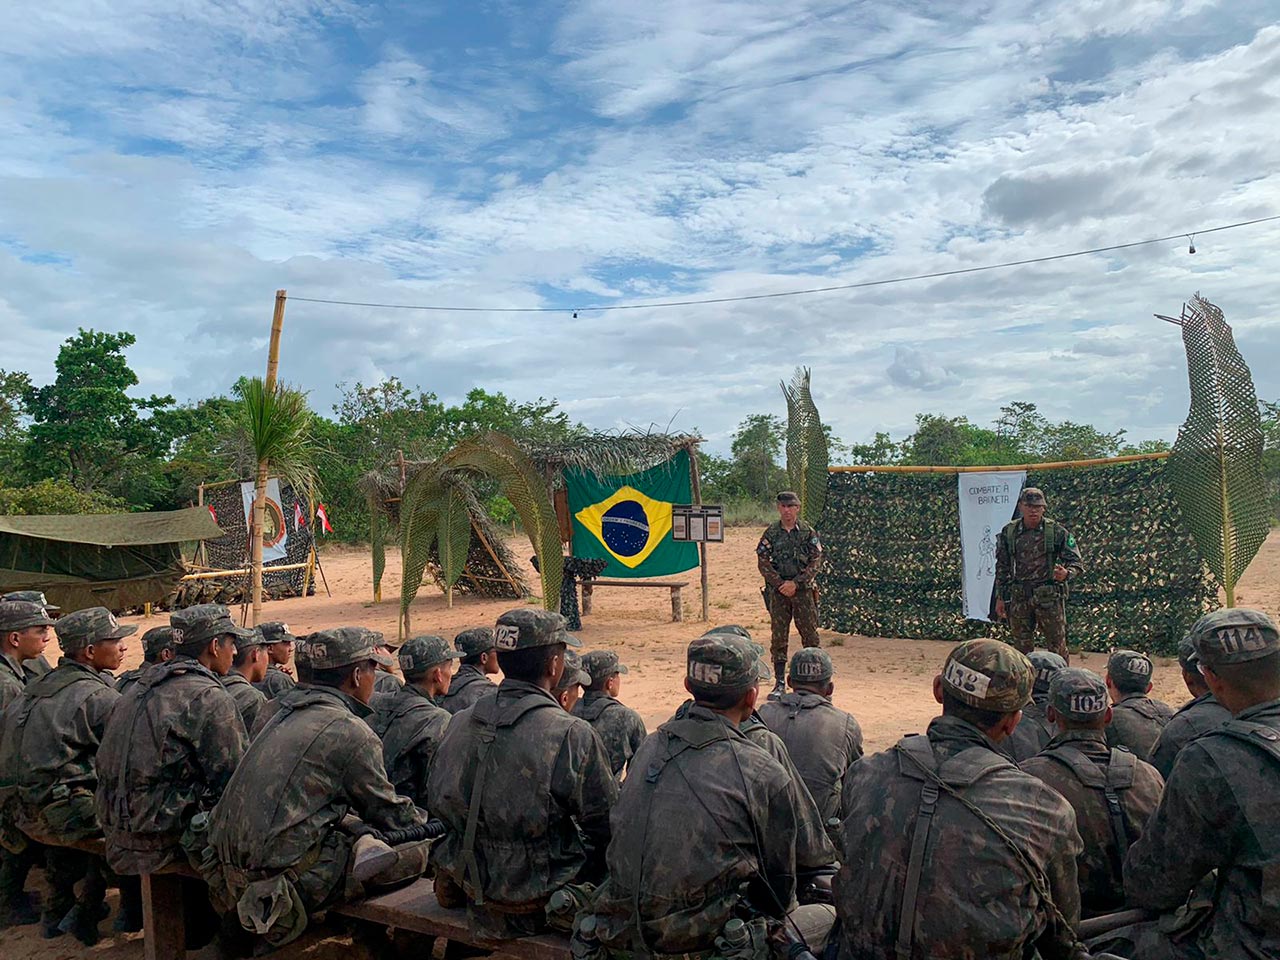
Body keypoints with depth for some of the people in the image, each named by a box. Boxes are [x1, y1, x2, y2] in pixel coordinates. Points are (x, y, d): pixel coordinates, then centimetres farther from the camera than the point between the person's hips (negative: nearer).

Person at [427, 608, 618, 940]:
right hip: (540, 902, -6)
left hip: (472, 885, 6)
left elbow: (437, 803, 9)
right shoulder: (573, 736, -21)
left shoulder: (458, 723, -4)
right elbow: (606, 823, -13)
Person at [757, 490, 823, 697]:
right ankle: (780, 683, 11)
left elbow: (816, 561, -4)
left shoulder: (808, 532, 0)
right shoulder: (771, 533, 3)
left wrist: (795, 583, -12)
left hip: (803, 589, -1)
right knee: (778, 637, 3)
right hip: (778, 591, 1)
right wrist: (780, 584, -10)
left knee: (810, 634, 2)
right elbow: (763, 563, 0)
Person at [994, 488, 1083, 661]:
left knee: (1057, 647, 3)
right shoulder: (1008, 532, 4)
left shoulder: (1057, 531, -3)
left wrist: (1066, 573, -23)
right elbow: (1002, 567, 10)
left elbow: (1077, 562, 0)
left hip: (1049, 597, -2)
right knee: (1021, 647, 10)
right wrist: (1000, 597, 8)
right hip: (1019, 598, 3)